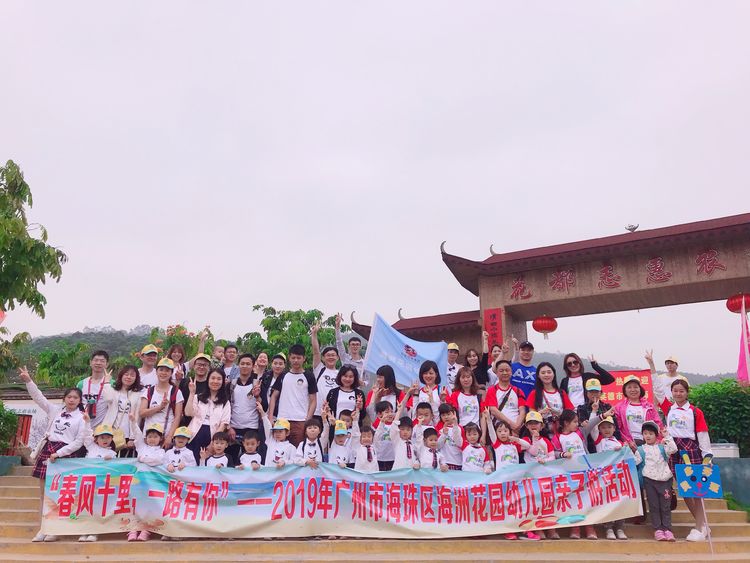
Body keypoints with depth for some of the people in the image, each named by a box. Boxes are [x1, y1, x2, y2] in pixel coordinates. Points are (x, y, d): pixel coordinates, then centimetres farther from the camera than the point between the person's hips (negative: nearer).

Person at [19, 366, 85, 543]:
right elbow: (38, 397, 5)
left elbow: (79, 442, -6)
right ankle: (43, 528, 13)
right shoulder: (55, 410, 11)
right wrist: (28, 380, -7)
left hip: (64, 453, -4)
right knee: (43, 491, 6)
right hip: (47, 449, 4)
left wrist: (58, 453, -13)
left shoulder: (82, 418, -1)